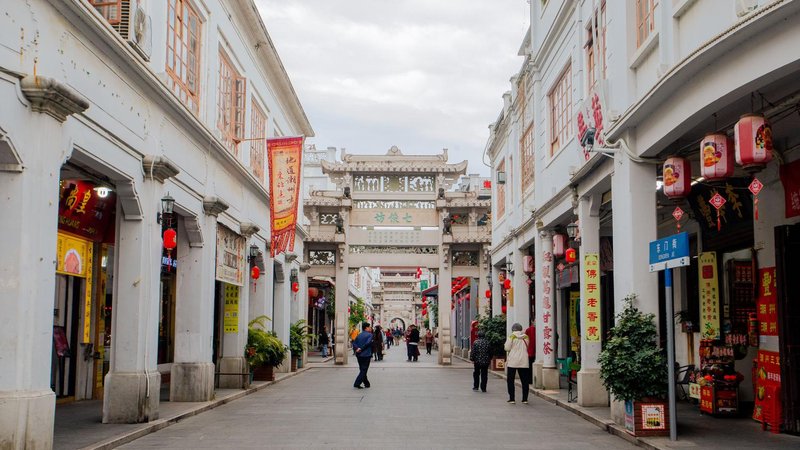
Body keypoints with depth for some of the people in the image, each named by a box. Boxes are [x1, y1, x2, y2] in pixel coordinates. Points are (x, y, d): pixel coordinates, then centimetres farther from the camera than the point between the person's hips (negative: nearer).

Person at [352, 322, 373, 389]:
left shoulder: (359, 335, 12)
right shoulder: (370, 335, -7)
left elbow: (354, 343, 2)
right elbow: (368, 343, -19)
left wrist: (356, 349, -10)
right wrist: (361, 349, -13)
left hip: (359, 355, 7)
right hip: (366, 355, -7)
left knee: (362, 370, 17)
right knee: (364, 370, -2)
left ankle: (366, 383, 25)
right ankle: (357, 384, -11)